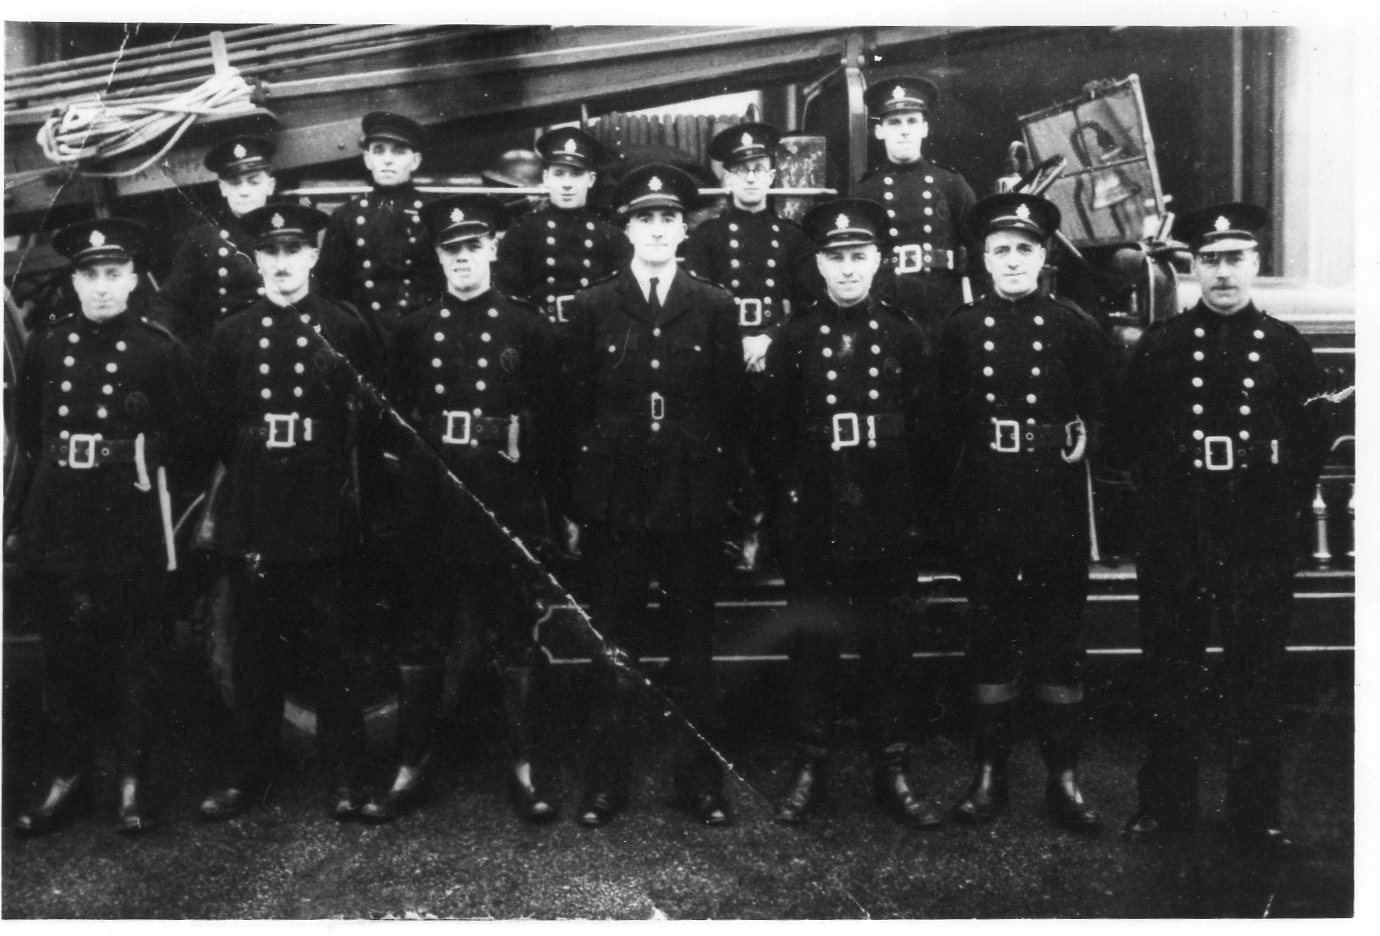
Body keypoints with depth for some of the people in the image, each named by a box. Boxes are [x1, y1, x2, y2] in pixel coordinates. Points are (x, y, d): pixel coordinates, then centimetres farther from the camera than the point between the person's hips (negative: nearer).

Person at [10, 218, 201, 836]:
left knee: (133, 655, 5)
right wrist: (53, 465, 5)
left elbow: (186, 439, 0)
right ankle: (68, 778, 25)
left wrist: (138, 455, -9)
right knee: (63, 654, 11)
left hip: (131, 524, -3)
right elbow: (25, 424, 16)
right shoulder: (45, 341, 6)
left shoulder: (160, 349, -4)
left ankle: (133, 781, 16)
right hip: (55, 523, 4)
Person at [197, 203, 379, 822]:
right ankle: (248, 773, 22)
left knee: (332, 647, 3)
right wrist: (252, 467, 6)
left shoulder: (347, 329, 2)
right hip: (252, 516, 3)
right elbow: (217, 425, 11)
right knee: (255, 648, 9)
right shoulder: (231, 333, 9)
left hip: (324, 516, -2)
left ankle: (346, 776, 13)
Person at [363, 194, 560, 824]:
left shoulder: (527, 326, 2)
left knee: (515, 641, 7)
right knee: (426, 641, 9)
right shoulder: (413, 329, 7)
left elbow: (550, 418, 0)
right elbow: (394, 418, 7)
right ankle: (409, 768, 20)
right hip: (432, 506, 2)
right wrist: (398, 501, 0)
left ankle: (524, 768, 18)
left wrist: (556, 505, -5)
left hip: (508, 506, -2)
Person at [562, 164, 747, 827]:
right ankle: (605, 782, 19)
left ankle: (701, 779, 21)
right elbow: (576, 405, 4)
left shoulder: (715, 308, 4)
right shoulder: (591, 307, 5)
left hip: (693, 500, 0)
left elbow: (731, 409, 4)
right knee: (614, 648, 7)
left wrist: (727, 494, 0)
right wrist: (573, 501, 0)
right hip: (613, 499, 0)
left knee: (693, 645, 8)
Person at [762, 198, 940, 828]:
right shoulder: (792, 339, 2)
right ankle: (809, 770, 20)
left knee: (888, 643, 8)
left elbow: (925, 427, 3)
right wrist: (789, 497, -2)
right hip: (813, 520, 0)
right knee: (813, 641, 8)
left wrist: (914, 510, -1)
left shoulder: (903, 336, 3)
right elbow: (776, 433, 2)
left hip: (887, 517, 1)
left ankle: (892, 772, 20)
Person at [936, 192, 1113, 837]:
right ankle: (990, 771, 19)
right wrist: (960, 481, 0)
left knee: (1060, 632, 5)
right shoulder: (960, 329, 5)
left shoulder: (1076, 328, 2)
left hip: (1057, 500, -1)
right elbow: (944, 418, 6)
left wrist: (1078, 446, -7)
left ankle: (1063, 777, 16)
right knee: (990, 631, 7)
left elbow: (1102, 414, 6)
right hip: (985, 504, 1)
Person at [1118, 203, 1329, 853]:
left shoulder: (1285, 347, 5)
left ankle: (1255, 812, 19)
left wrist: (1284, 506, -1)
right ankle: (1166, 804, 20)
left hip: (1261, 538, 0)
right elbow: (1134, 435, 4)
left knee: (1257, 675, 6)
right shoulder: (1159, 347, 4)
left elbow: (1311, 441, 6)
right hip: (1175, 537, 0)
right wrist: (1159, 502, 0)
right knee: (1171, 671, 7)